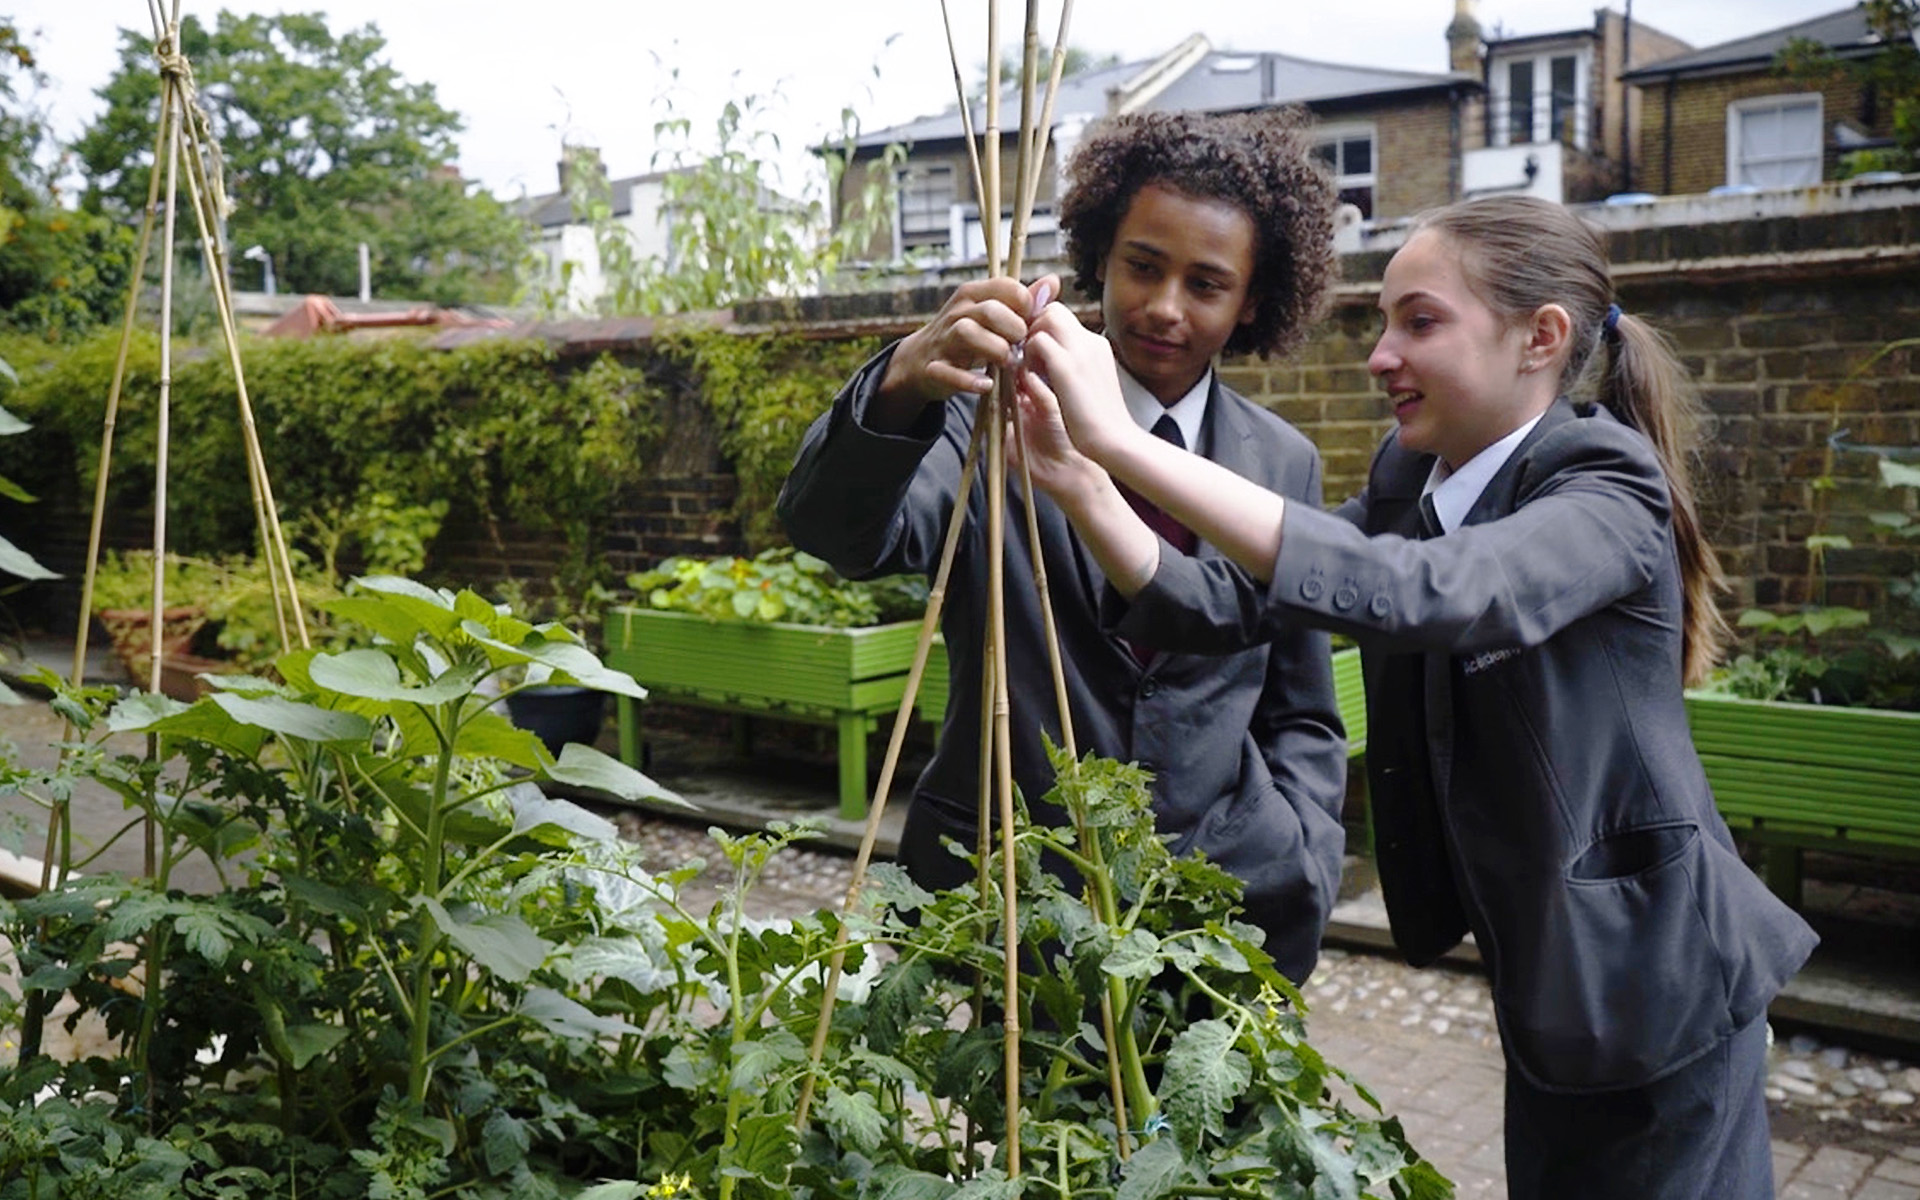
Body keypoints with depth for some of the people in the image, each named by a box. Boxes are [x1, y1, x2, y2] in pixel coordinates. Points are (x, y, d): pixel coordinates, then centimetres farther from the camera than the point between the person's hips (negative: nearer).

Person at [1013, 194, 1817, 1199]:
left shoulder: (1608, 496, -22)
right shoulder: (1409, 483, 0)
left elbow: (1419, 595, -41)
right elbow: (1232, 602, -8)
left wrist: (1126, 442, -44)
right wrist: (1076, 480, -25)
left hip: (1646, 981, -6)